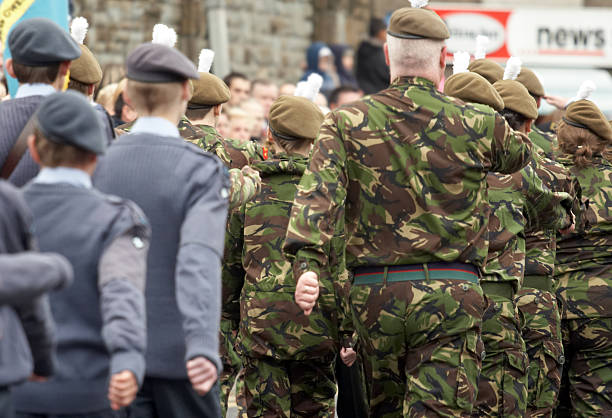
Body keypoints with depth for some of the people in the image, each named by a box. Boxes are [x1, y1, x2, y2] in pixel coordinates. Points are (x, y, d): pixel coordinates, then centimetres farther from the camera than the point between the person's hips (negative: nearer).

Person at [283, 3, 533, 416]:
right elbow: (520, 155, 22)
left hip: (373, 292, 2)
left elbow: (319, 191, -14)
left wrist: (308, 262, -24)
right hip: (450, 292, -2)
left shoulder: (347, 123, 1)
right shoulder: (479, 125, 1)